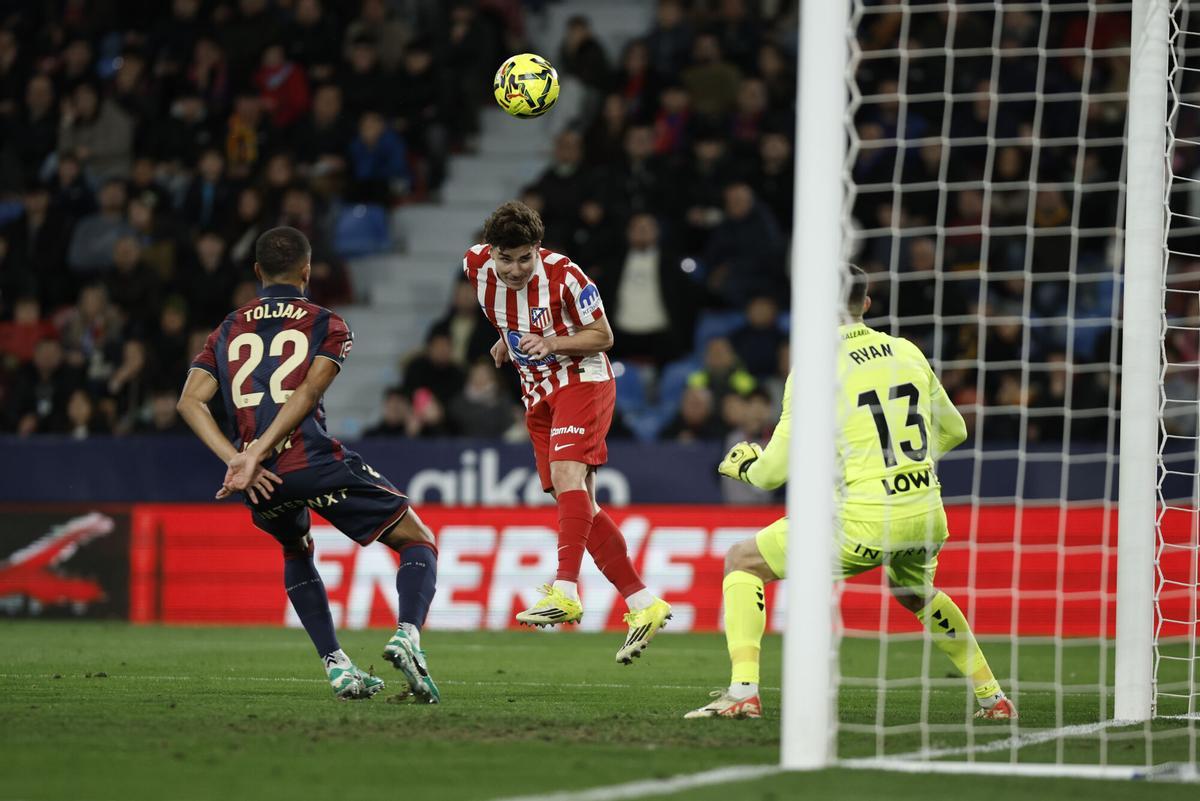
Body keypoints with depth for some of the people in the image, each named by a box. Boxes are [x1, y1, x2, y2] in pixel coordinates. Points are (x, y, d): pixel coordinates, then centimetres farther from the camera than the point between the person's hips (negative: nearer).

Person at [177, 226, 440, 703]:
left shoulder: (228, 331, 19)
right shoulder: (326, 325, 8)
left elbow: (190, 401, 4)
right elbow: (307, 394, -9)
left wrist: (237, 459, -5)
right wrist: (254, 457, -15)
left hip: (261, 479, 4)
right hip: (316, 462, -4)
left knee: (297, 552, 35)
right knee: (418, 542, 9)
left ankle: (336, 665, 22)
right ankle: (407, 633, -19)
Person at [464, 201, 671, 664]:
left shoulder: (562, 275, -18)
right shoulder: (478, 266, -3)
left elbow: (602, 336, -11)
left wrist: (550, 343, -25)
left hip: (582, 380, -6)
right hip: (538, 395, 6)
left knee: (567, 474, -29)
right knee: (580, 508, 1)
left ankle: (565, 592, -38)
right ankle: (643, 604, 4)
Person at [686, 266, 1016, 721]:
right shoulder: (908, 353, 10)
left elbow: (776, 470, -3)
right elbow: (952, 430, 23)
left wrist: (742, 466, 20)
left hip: (863, 521, -6)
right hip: (926, 518, 6)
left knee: (742, 563, 11)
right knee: (914, 593, 39)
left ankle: (744, 691, -3)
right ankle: (992, 696, 35)